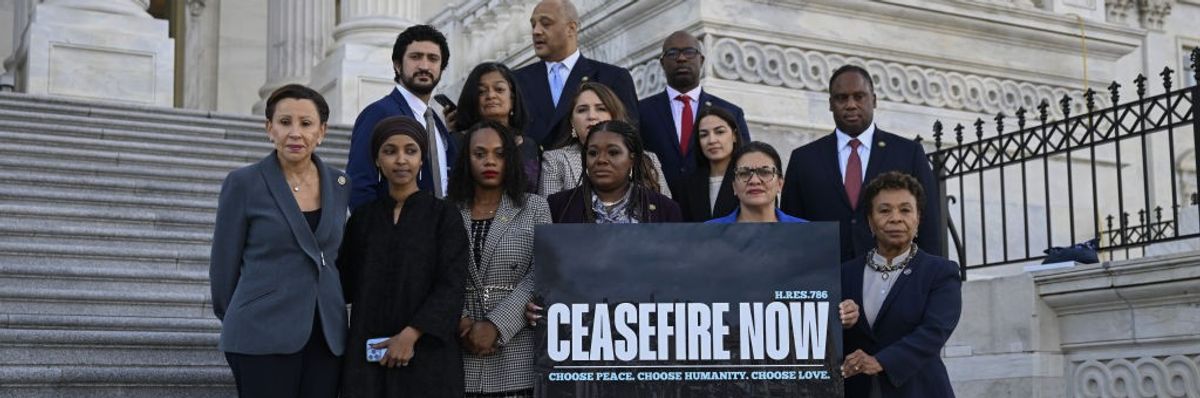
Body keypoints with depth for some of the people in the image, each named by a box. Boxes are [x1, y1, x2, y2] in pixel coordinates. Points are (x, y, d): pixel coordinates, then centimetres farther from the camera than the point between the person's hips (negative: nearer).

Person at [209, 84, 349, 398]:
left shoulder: (339, 185, 8)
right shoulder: (243, 183, -4)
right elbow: (224, 263, 2)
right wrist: (238, 321, 11)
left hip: (326, 337, 4)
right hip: (263, 337, -4)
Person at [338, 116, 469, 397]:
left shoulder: (444, 215, 1)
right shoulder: (362, 218, 11)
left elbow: (450, 287, -8)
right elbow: (347, 284, 9)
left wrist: (411, 334, -16)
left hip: (426, 352, -2)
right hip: (367, 353, 2)